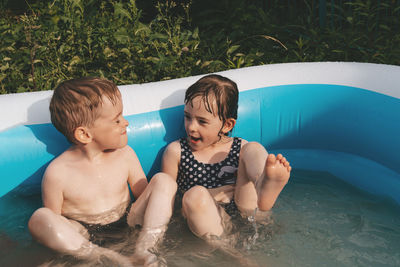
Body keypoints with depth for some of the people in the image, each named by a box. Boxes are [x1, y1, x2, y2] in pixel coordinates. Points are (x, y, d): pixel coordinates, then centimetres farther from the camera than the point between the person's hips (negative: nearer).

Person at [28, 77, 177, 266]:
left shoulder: (125, 155, -2)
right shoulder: (58, 173, -14)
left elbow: (145, 196, 8)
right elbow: (53, 222, -5)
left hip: (126, 225, 3)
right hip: (83, 236, -3)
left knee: (164, 182, -13)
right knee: (39, 219, -30)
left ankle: (143, 250, -28)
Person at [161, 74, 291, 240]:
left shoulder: (242, 149, 11)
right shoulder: (176, 151, 7)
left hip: (243, 215, 2)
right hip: (209, 222, -2)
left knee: (254, 149, -9)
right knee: (196, 195, -36)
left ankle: (269, 184, -38)